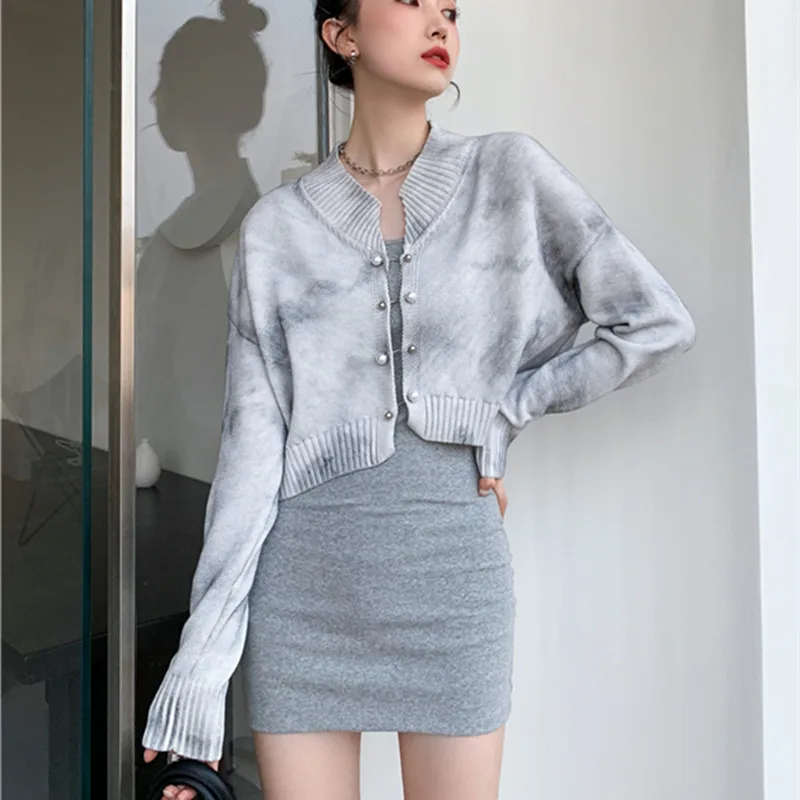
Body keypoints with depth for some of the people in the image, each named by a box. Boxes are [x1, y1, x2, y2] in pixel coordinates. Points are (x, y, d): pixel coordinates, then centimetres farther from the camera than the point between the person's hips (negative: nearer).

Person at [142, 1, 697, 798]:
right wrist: (197, 674, -5)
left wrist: (506, 409, -1)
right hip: (302, 581, 1)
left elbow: (658, 322, 2)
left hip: (452, 567, 0)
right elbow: (252, 441, -2)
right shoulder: (278, 223, 3)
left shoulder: (511, 174, 3)